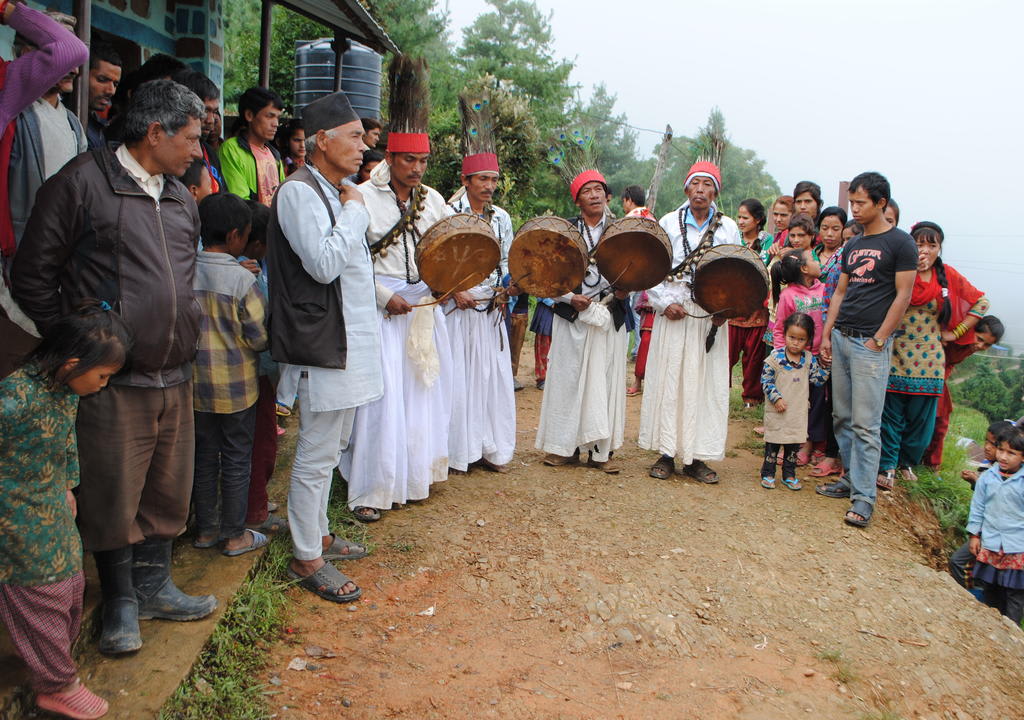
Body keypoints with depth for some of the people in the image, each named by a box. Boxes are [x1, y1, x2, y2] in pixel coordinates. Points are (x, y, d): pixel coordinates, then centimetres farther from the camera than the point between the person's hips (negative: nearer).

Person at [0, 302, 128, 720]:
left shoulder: (67, 390, -3)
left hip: (52, 509, 8)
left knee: (70, 584, 20)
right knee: (41, 597, 6)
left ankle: (56, 657, 42)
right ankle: (56, 685, 24)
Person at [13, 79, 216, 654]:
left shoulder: (182, 198, 13)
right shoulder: (82, 183, -8)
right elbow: (34, 278, -6)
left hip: (176, 379, 6)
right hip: (114, 382, -6)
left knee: (167, 493, 15)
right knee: (114, 499, 5)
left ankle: (154, 586, 33)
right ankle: (120, 602, 24)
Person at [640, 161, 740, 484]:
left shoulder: (728, 228, 9)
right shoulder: (669, 223, 5)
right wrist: (665, 303, -9)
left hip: (711, 316, 1)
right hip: (673, 314, -1)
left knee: (706, 383, 1)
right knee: (668, 380, 0)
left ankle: (697, 457, 10)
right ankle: (667, 453, 11)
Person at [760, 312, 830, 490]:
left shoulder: (809, 359, 2)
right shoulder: (775, 356, -10)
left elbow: (817, 380, 5)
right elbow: (766, 380, -8)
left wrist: (825, 365, -7)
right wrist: (776, 398, -15)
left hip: (798, 411, 4)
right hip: (777, 411, -3)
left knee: (794, 444, 11)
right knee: (773, 442, 5)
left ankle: (789, 475, 24)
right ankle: (767, 474, 17)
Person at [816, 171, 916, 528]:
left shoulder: (900, 243, -4)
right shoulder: (852, 245, 15)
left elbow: (903, 296, -8)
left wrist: (879, 339, -11)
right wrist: (826, 333, 11)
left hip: (870, 343, -7)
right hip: (841, 338, 7)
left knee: (866, 424, -7)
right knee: (842, 417, 11)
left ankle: (863, 497, -4)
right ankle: (851, 478, 23)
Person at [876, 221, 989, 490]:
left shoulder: (948, 276, 6)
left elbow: (980, 302, 15)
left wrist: (956, 332, 9)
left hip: (928, 359, 3)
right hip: (895, 355, -3)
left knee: (920, 417, 9)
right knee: (891, 414, 0)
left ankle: (907, 462, 27)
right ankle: (887, 466, 12)